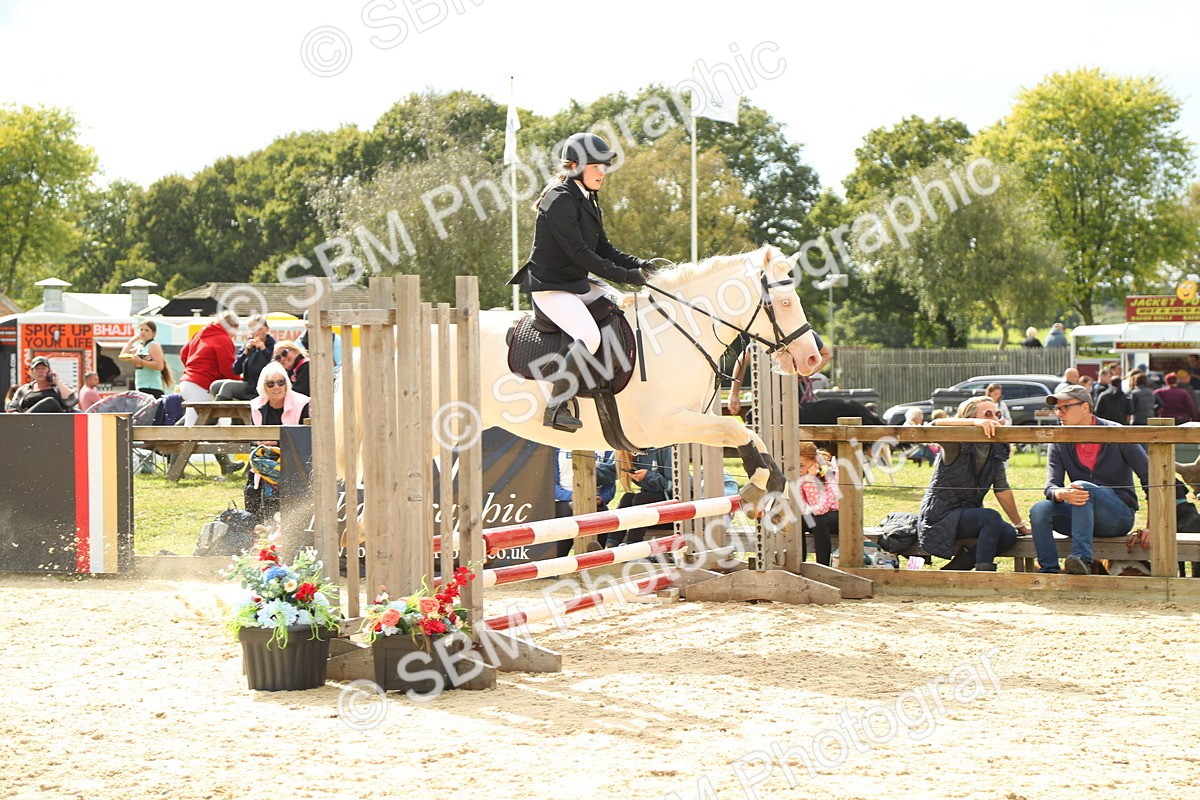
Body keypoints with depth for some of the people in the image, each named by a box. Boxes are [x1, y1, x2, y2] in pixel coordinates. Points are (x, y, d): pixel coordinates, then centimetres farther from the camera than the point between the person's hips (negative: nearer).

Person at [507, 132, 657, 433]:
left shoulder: (588, 202, 15)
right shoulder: (561, 200, -16)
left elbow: (604, 249, 16)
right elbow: (578, 253, -22)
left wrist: (639, 265, -1)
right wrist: (624, 275, -23)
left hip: (578, 284, 10)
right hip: (550, 287, -10)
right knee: (589, 336, -29)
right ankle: (556, 407, -20)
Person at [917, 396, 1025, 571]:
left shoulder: (996, 450, 6)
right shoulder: (957, 445, -12)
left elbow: (1002, 490, 9)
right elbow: (937, 425, -34)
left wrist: (1019, 524, 9)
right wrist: (975, 423, -43)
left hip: (968, 513, 7)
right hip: (940, 515, -7)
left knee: (1008, 534, -16)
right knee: (991, 518, -30)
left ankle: (954, 568, -6)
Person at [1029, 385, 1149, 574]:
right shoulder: (1060, 443, 5)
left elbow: (1150, 477, -8)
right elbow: (1051, 487, -6)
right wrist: (1062, 494, -33)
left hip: (1120, 515, -4)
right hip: (1082, 516, 4)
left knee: (1082, 487, -33)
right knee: (1040, 510, -22)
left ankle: (1082, 559, -46)